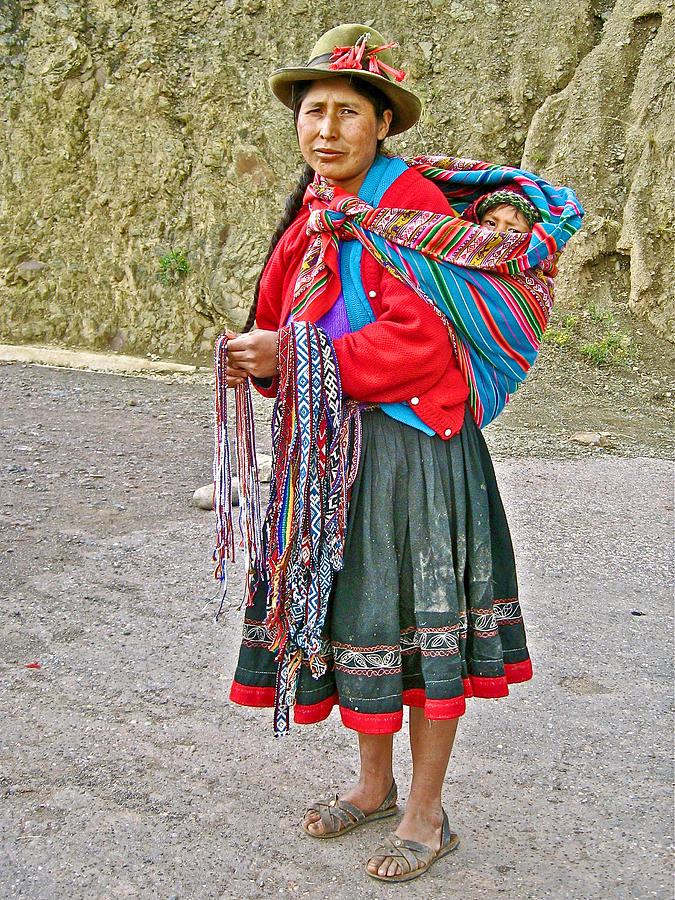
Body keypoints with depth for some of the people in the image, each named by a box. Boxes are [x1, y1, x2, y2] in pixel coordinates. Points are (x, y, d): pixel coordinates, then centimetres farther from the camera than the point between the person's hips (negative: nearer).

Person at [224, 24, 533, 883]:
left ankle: (427, 814, 18)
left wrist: (293, 359, -21)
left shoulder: (413, 207, -13)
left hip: (408, 447, -8)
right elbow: (286, 320, 18)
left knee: (415, 618, 1)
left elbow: (417, 343, -22)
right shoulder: (310, 211, 11)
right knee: (349, 607, 15)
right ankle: (374, 786, 33)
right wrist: (259, 357, -5)